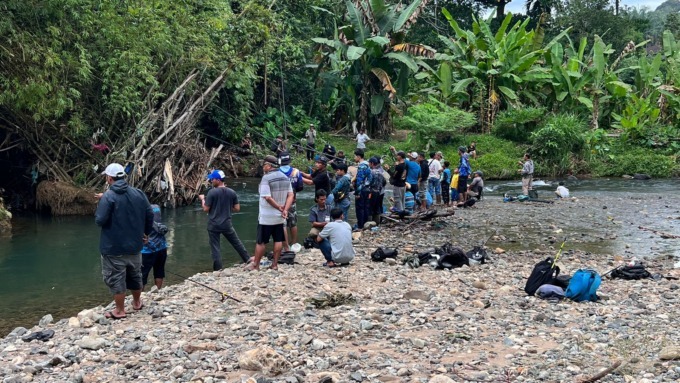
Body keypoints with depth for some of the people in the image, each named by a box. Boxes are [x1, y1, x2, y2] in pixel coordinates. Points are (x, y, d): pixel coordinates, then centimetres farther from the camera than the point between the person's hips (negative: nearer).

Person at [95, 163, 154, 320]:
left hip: (114, 248, -6)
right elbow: (150, 214, 4)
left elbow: (100, 220, -20)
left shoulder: (107, 197, -17)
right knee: (135, 275, 21)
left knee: (116, 278, 4)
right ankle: (137, 302, 37)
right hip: (134, 245, 6)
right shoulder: (138, 193, 1)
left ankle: (120, 310, 10)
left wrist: (98, 211, 2)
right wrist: (147, 232, 19)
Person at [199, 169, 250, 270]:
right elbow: (237, 208, 2)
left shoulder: (212, 192, -13)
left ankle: (218, 270, 5)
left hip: (213, 225, -3)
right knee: (237, 243, 18)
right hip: (227, 224, 3)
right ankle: (248, 260, 28)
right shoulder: (232, 192, -1)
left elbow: (206, 209, -9)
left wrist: (202, 199, 8)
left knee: (215, 248, 4)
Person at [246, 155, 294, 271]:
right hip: (280, 217, 6)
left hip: (266, 217, -6)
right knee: (278, 240, 10)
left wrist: (279, 207, -13)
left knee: (261, 241, 3)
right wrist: (285, 210, -6)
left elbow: (267, 197, -22)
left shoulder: (266, 178, -16)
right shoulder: (285, 178, 6)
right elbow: (291, 195, 2)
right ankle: (275, 264, 14)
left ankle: (255, 264, 10)